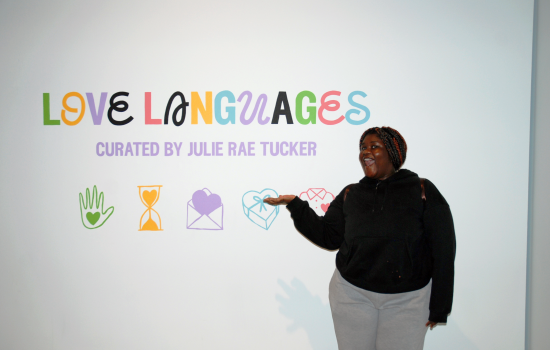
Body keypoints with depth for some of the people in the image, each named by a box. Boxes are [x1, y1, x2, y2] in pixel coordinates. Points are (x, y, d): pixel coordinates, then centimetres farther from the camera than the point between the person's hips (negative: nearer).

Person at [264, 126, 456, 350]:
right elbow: (329, 237, 7)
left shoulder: (422, 191, -2)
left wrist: (438, 307, -4)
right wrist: (295, 205, 0)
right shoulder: (350, 195, 8)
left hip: (406, 300, -2)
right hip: (352, 294, 3)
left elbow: (443, 250, -3)